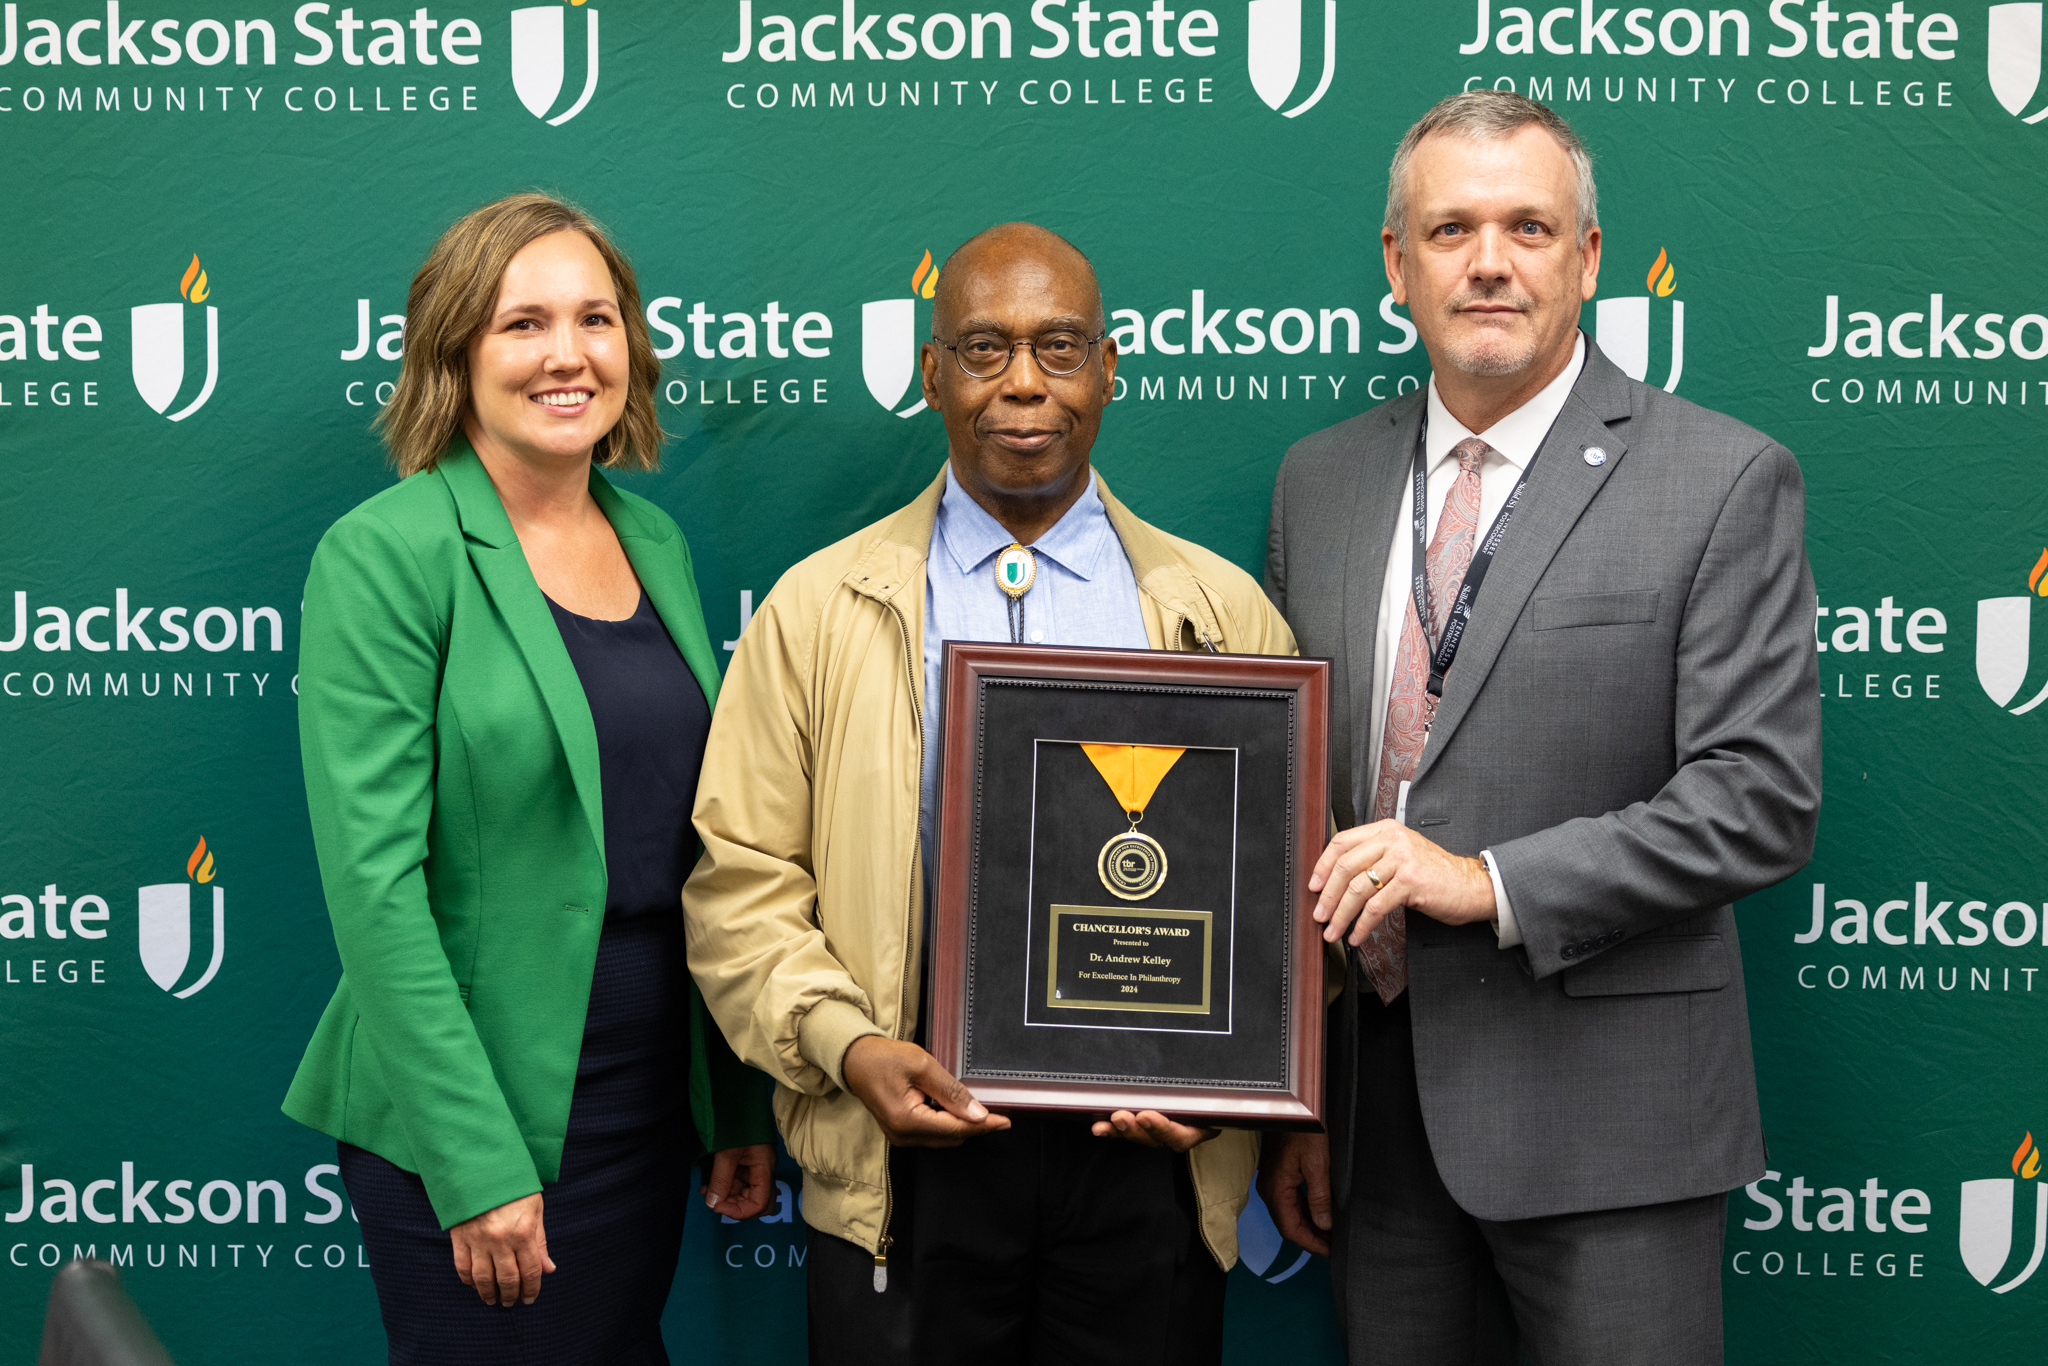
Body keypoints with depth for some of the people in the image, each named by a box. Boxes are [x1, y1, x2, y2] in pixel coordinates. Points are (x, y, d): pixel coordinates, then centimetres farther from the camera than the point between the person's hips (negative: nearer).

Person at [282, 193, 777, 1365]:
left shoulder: (656, 543, 7)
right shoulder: (385, 554, -12)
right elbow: (374, 880, -16)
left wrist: (743, 1107, 9)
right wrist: (478, 1164, -19)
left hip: (649, 1104, 6)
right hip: (463, 1130, -6)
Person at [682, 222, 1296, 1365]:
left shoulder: (1225, 613, 6)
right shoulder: (819, 609, 4)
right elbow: (743, 881, 2)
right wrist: (846, 1045, -12)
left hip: (1151, 1152, 1)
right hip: (909, 1151, 0)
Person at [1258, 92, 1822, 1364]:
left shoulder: (1726, 481, -5)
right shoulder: (1321, 479, 9)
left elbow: (1763, 801, -11)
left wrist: (1490, 881, -20)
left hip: (1604, 1121, -4)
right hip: (1379, 1110, 4)